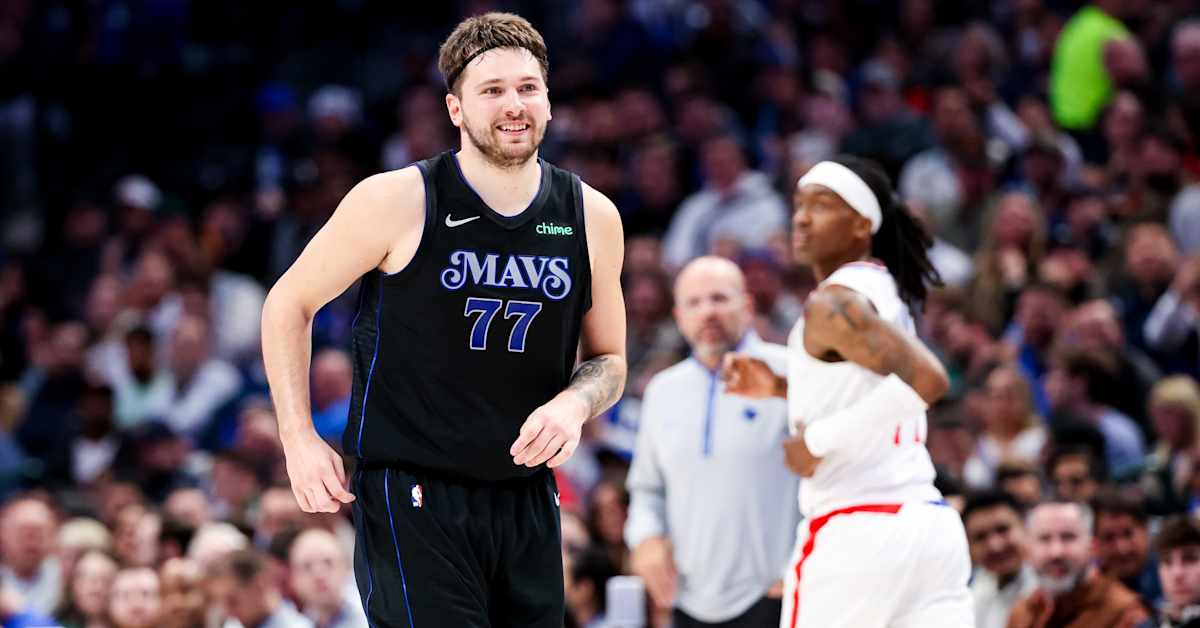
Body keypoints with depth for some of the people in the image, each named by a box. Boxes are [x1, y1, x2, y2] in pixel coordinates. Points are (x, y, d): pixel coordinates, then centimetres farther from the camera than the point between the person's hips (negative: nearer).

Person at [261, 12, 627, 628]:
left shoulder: (591, 218, 3)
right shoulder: (397, 201, -9)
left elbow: (608, 360, 15)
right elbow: (288, 304, 3)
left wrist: (574, 403, -8)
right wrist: (299, 438, -5)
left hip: (527, 503, 5)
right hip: (411, 497, -5)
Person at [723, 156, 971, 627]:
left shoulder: (833, 302, -11)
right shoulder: (882, 291, 17)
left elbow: (927, 379, -26)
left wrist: (819, 440, -18)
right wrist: (782, 389, 23)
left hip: (856, 533, -8)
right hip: (930, 522, 8)